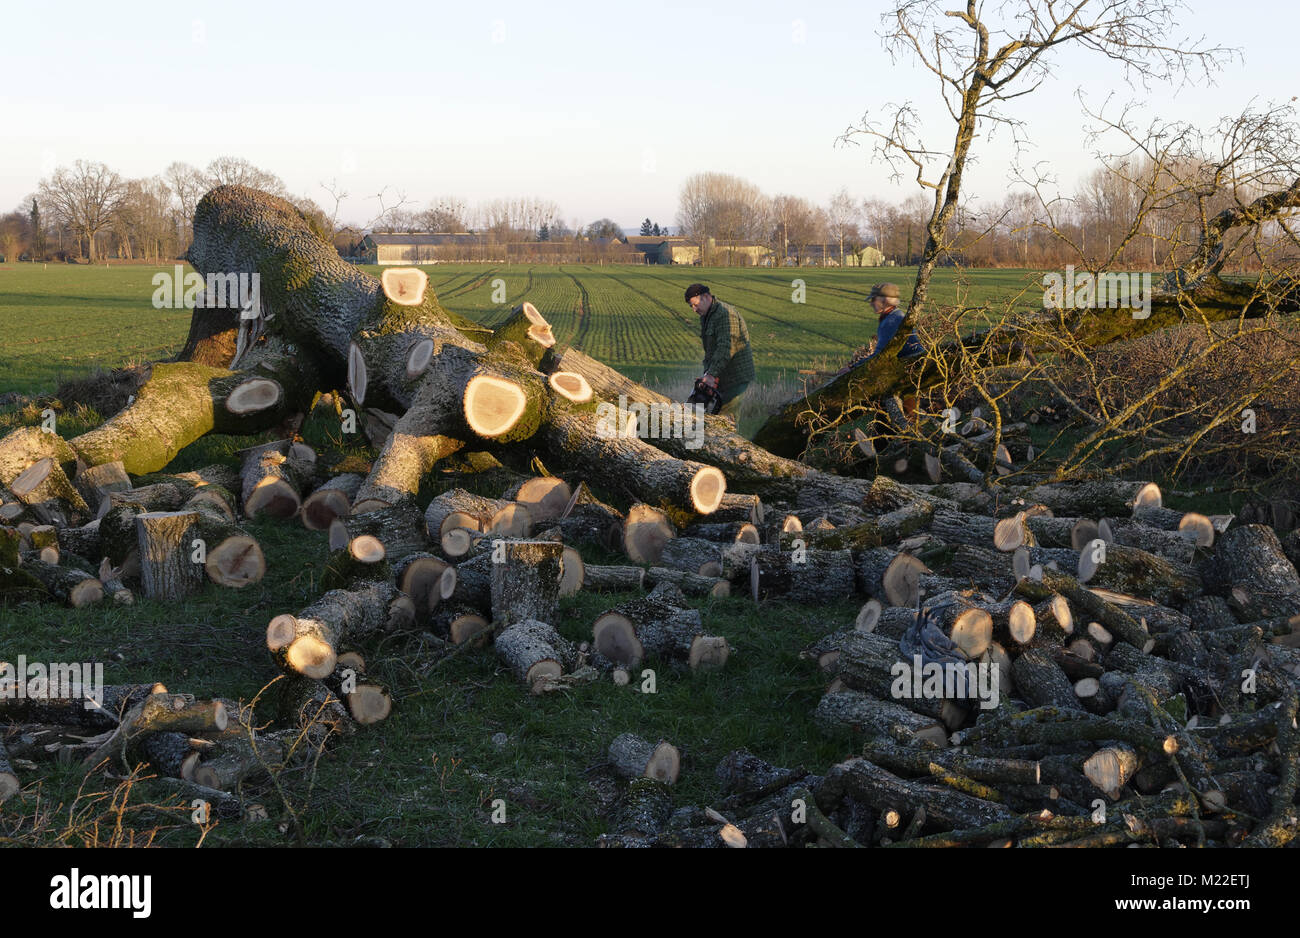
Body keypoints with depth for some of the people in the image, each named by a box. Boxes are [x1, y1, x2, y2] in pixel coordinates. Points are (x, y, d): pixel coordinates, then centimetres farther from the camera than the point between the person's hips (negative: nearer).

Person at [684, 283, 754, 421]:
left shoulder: (725, 314, -18)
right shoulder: (705, 317, 14)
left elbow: (726, 348, -28)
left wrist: (712, 374, -32)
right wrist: (707, 373, -1)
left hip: (737, 377, -10)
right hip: (722, 377, 10)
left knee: (725, 415, -13)